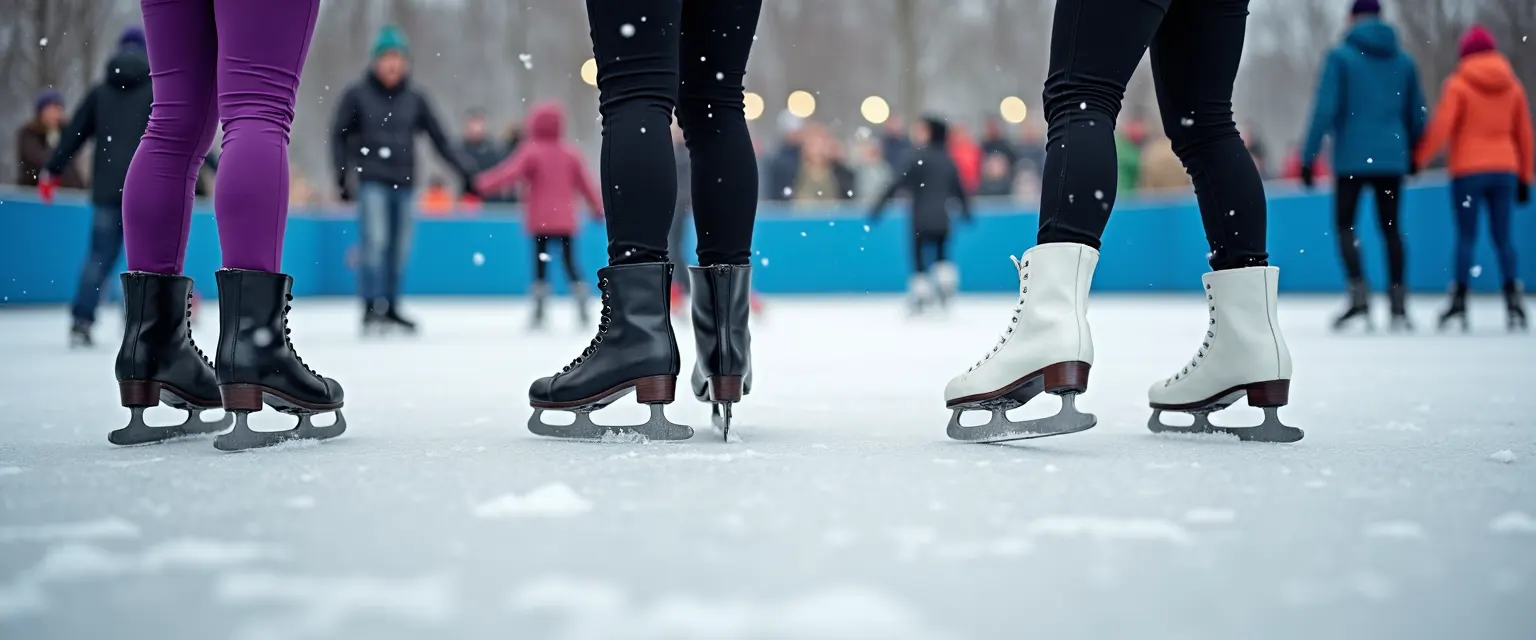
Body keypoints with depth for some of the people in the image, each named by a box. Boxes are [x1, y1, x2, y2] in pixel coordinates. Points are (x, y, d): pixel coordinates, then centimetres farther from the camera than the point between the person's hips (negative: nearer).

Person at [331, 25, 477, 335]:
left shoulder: (415, 99, 7)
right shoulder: (357, 95, 1)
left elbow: (440, 139, 9)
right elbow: (338, 136, 6)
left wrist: (464, 170, 3)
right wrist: (343, 175, -1)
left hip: (403, 182, 3)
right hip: (371, 181, -3)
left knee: (399, 248, 6)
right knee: (376, 241, -16)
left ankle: (390, 308, 19)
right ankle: (371, 309, -17)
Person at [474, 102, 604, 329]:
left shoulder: (531, 151, -7)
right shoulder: (570, 153, 6)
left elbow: (510, 173, -15)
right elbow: (585, 182, 10)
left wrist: (484, 183, -9)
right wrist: (597, 208, 21)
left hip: (540, 221, -3)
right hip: (565, 221, 3)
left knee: (540, 264, 2)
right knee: (570, 262, 7)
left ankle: (539, 311, -2)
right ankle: (582, 309, 2)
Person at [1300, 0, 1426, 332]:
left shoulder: (1341, 56, -4)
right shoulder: (1403, 60, 9)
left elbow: (1324, 109, -11)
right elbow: (1416, 113, 13)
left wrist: (1309, 156, -7)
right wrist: (1414, 153, 29)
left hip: (1352, 158, -4)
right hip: (1392, 158, 4)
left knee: (1344, 223, 7)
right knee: (1390, 227, 10)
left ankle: (1360, 296, -8)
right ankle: (1398, 306, 8)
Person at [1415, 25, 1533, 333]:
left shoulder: (1458, 84, -4)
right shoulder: (1512, 85, 10)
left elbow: (1441, 127, -12)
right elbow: (1524, 135, 13)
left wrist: (1418, 158, -3)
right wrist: (1525, 178, 19)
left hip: (1468, 171, -3)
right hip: (1504, 170, 3)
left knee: (1466, 236, 0)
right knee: (1503, 236, 5)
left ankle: (1459, 302, -2)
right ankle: (1513, 299, -3)